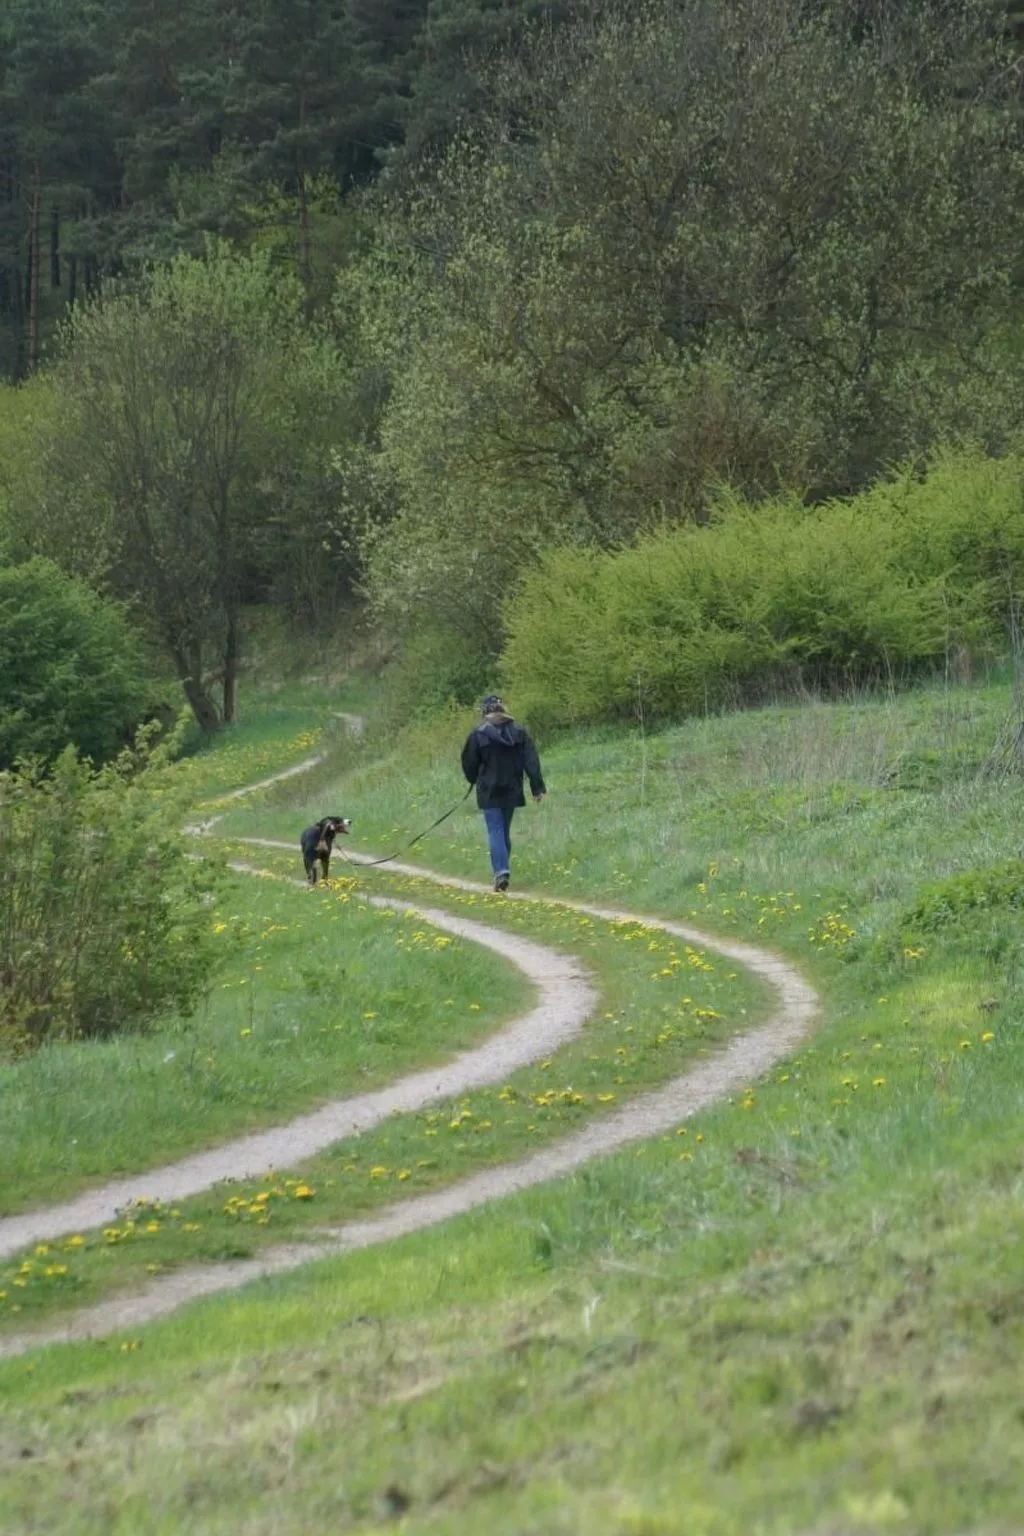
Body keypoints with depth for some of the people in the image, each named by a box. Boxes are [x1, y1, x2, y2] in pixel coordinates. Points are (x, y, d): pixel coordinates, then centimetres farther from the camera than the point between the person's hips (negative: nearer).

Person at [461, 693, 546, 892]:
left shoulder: (478, 735, -9)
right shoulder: (518, 732, 0)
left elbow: (469, 764, -1)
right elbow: (531, 761, -3)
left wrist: (475, 780, 19)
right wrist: (538, 787, -2)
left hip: (489, 792, -4)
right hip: (511, 790, 4)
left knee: (495, 831, -5)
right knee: (505, 830, 16)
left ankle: (501, 870, -21)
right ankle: (503, 870, 22)